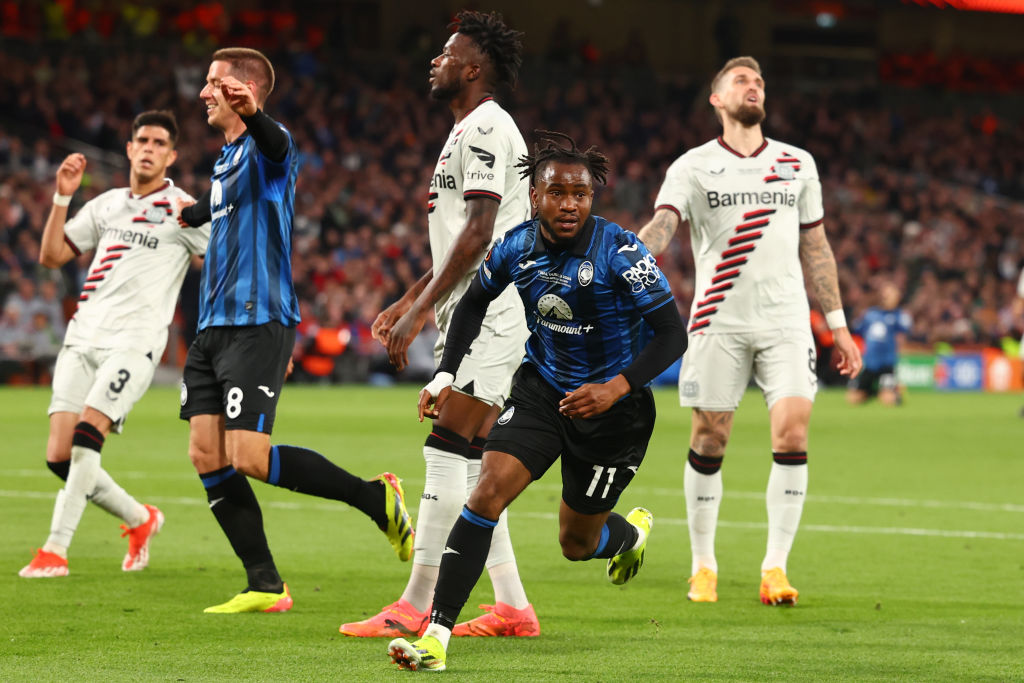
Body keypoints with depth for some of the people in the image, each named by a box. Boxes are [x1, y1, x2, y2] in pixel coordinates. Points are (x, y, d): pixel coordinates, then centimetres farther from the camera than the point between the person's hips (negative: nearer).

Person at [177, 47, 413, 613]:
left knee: (249, 457, -17)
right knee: (207, 455, -1)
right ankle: (265, 587, 3)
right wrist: (187, 213, 61)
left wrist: (251, 114, -58)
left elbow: (274, 144, -36)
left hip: (258, 325, -9)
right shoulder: (227, 157, 19)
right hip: (215, 327, 9)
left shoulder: (267, 145, -9)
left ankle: (375, 497, 0)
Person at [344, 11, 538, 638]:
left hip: (488, 316, -11)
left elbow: (478, 233, -20)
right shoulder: (472, 130, 21)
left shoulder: (484, 128, -12)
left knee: (448, 455, -12)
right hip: (476, 320, 11)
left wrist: (419, 310, -19)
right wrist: (409, 302, 26)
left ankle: (415, 608, -13)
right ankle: (513, 608, 10)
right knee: (469, 465, 9)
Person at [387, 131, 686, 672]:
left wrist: (617, 387, -33)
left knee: (577, 544, 9)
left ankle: (632, 532, 49)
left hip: (613, 405, -3)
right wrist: (446, 377, 2)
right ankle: (436, 638, -20)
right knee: (489, 490, -19)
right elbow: (473, 304, 12)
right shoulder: (515, 247, -9)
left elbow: (672, 333, -20)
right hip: (541, 389, 3)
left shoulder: (619, 252, -22)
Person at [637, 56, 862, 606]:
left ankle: (774, 569, -7)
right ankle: (703, 566, 14)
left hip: (786, 320, 2)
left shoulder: (797, 165, 13)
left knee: (792, 432, -13)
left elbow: (815, 247, 19)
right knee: (708, 441, -1)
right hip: (719, 322, -2)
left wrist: (838, 324, 17)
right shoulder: (693, 166, 4)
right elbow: (663, 223, -12)